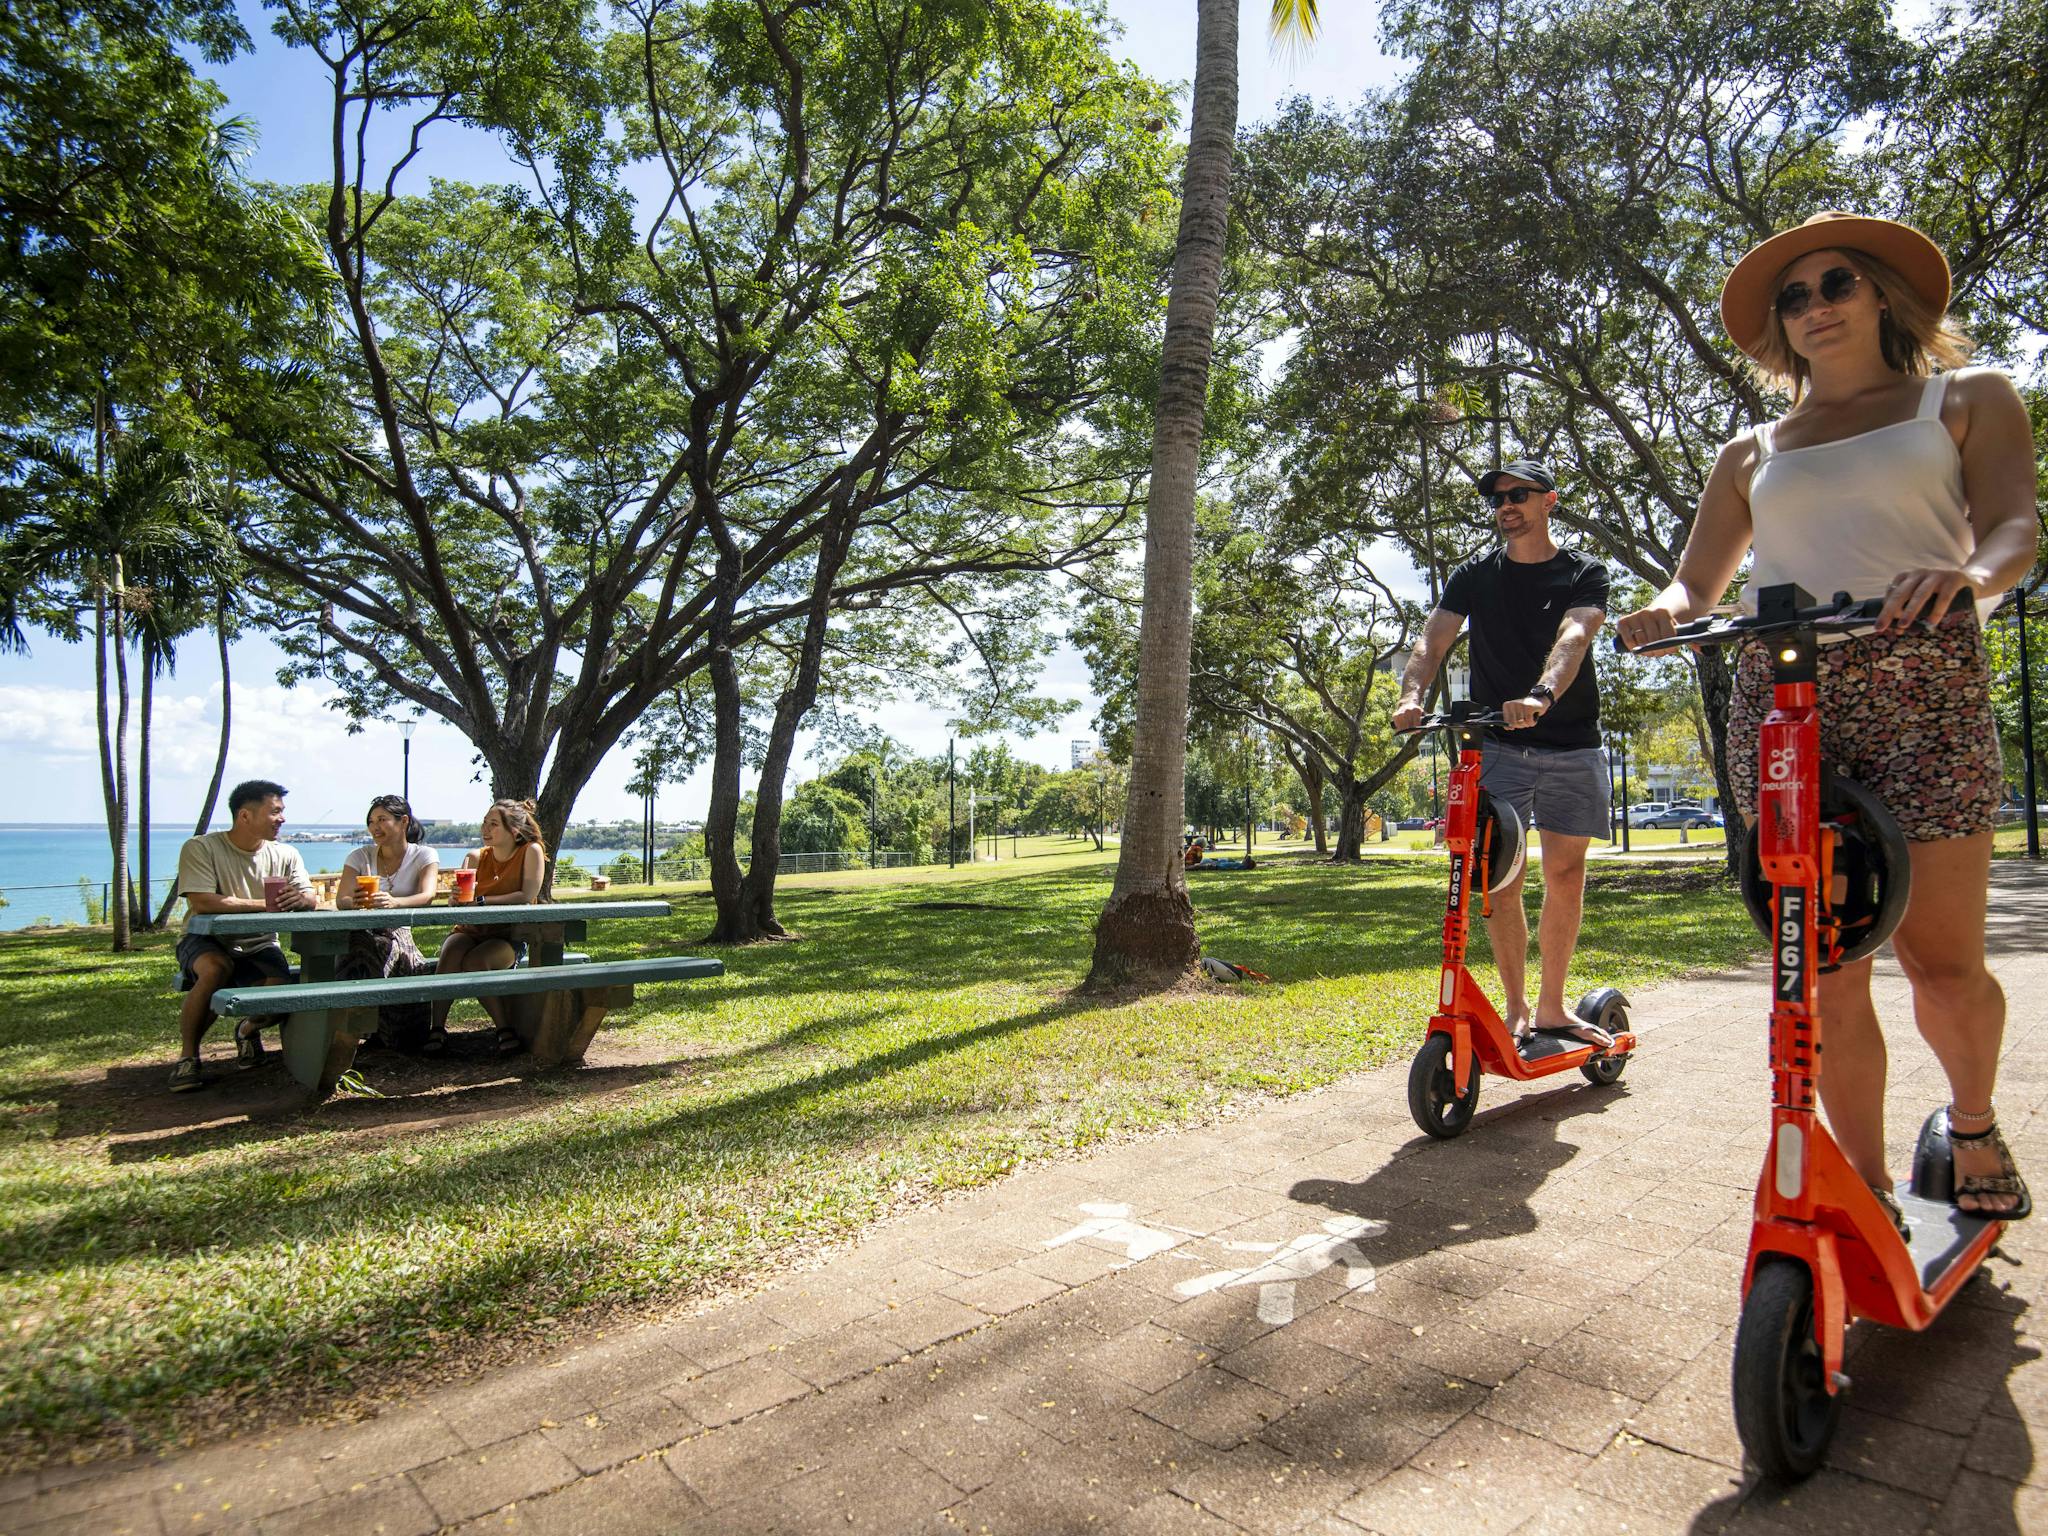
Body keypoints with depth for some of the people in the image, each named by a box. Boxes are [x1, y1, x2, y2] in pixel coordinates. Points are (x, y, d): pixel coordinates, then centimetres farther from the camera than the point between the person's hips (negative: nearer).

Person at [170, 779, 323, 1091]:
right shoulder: (200, 848, -12)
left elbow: (312, 899, -4)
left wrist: (300, 899, -30)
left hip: (259, 945, 3)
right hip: (206, 940, -3)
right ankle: (187, 1057, -15)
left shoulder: (286, 855, 3)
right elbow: (202, 903, -24)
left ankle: (249, 1030, 16)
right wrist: (265, 905, -26)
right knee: (216, 969, -37)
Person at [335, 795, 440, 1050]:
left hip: (399, 935, -1)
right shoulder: (360, 856, 8)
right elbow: (341, 900, -5)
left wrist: (394, 902, -37)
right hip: (363, 934, 1)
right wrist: (355, 902, -31)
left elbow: (427, 896, -16)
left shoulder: (424, 856, 3)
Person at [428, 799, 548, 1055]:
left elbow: (528, 896, -15)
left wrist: (480, 901, -19)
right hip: (472, 932, 3)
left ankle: (505, 1028, -20)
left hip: (509, 937, -3)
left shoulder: (532, 851, -3)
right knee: (452, 951, -30)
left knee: (474, 961, -32)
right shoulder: (476, 857, 9)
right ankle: (437, 1027, -25)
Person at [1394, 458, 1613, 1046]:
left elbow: (1572, 638, -17)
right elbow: (1432, 643, -5)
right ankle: (1516, 1008, 8)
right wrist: (1412, 696, -27)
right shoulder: (1473, 577, 8)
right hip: (1497, 744, 0)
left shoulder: (1584, 574, 3)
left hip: (1571, 746, 0)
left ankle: (1551, 1007, 18)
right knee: (1502, 877, -4)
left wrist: (1541, 695, -38)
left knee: (1565, 875, 4)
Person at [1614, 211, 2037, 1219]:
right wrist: (1668, 612, -9)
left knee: (1942, 960, -2)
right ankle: (1869, 1193, 12)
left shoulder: (1968, 398, 17)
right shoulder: (1753, 453, 22)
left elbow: (2014, 524, 1)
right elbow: (1699, 580, 16)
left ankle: (1974, 1122, 29)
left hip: (1921, 685, -2)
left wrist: (1971, 574, -24)